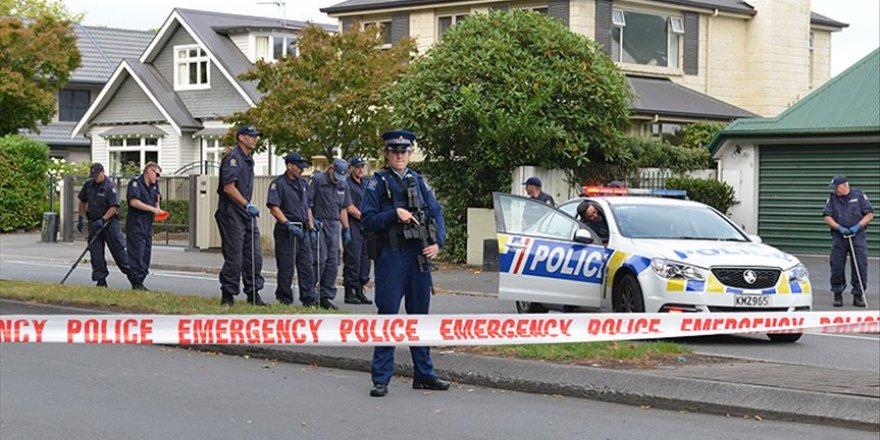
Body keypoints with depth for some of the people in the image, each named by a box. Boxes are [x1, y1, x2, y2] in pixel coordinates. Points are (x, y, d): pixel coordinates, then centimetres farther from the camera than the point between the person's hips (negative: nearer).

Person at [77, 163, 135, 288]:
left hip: (109, 221, -5)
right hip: (93, 222, 5)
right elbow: (83, 201, 18)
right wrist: (80, 218, 17)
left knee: (118, 249, -5)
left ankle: (131, 275, 3)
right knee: (96, 252, 2)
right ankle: (101, 280, 7)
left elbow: (114, 207, -18)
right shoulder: (88, 185, 5)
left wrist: (103, 219, -25)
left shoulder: (110, 187, -13)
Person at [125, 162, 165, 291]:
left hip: (148, 225, 9)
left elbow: (157, 195, 37)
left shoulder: (154, 185, 15)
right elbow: (134, 202, -24)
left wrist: (158, 208, 18)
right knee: (137, 254, -9)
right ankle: (136, 283, -7)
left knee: (146, 254, 8)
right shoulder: (135, 183, -11)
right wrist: (152, 209, -20)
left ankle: (140, 282, 13)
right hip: (136, 224, -9)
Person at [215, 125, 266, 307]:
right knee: (234, 256, -5)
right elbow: (229, 188, -20)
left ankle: (253, 294, 13)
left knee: (254, 256, 7)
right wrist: (247, 205, -22)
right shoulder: (233, 159, -12)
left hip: (247, 213, 9)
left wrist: (249, 207, 19)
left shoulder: (249, 159, 18)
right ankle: (228, 295, 3)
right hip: (232, 213, -9)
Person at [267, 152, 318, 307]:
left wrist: (311, 227, 14)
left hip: (302, 230, 7)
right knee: (286, 267, -1)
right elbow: (274, 208, -15)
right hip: (286, 231, -7)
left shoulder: (303, 183, 16)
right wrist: (289, 225, -22)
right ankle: (284, 300, 7)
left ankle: (310, 300, 5)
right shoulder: (278, 183, -7)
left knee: (306, 266, 4)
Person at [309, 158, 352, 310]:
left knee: (333, 261, 2)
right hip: (318, 224, -6)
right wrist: (311, 220, -15)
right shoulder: (317, 180, -5)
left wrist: (346, 229, 17)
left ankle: (327, 297, 7)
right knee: (320, 259, -13)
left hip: (334, 225, 6)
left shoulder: (343, 186, 15)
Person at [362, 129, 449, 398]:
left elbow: (436, 213, 11)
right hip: (391, 256, -5)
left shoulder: (418, 181, 13)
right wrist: (395, 214, -19)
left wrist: (437, 242, -3)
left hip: (419, 255, 5)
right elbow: (367, 220, -7)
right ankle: (381, 379, 1)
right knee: (387, 316, -4)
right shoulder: (377, 183, 0)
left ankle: (424, 374, 20)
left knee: (420, 315, 11)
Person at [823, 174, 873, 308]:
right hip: (838, 237, 2)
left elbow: (870, 214, 1)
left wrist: (857, 226, -12)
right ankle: (837, 295, 13)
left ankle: (858, 295, 4)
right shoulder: (832, 198, 8)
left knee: (860, 266, -4)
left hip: (858, 236, -2)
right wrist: (839, 228, -14)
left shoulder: (859, 195, 3)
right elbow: (827, 217, 2)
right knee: (837, 267, 1)